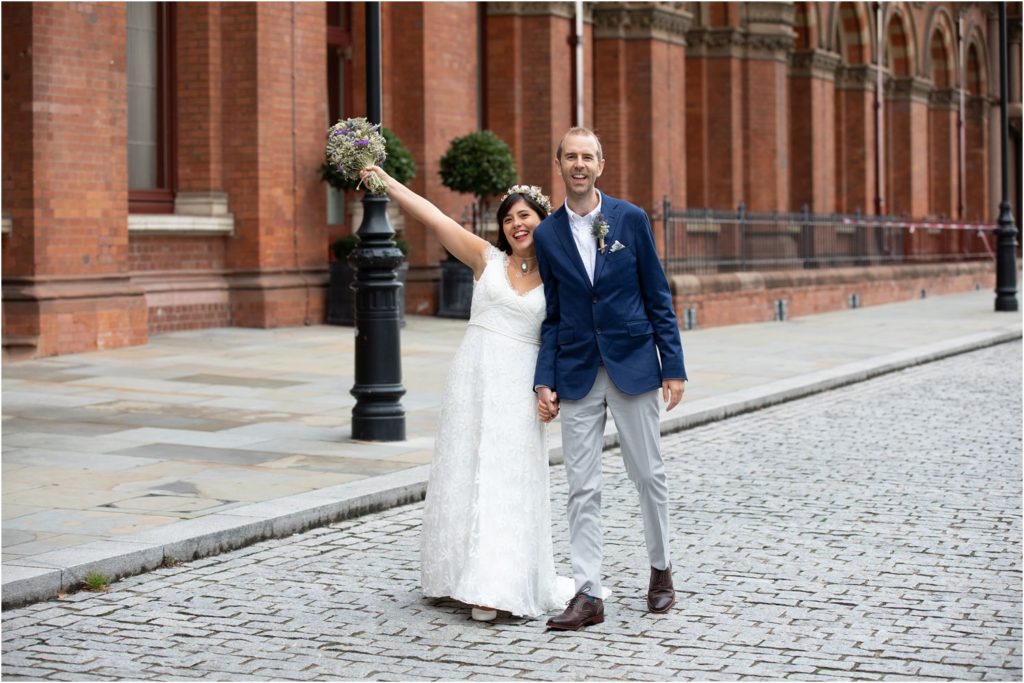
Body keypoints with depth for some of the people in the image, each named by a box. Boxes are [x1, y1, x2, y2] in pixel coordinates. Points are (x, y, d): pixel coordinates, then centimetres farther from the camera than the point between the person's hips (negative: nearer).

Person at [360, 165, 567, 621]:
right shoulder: (487, 259, 5)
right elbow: (432, 217, -2)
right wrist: (385, 182, -9)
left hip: (521, 386, -1)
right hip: (474, 377, 1)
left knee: (509, 481, -4)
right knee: (466, 473, 4)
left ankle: (495, 586, -5)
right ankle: (463, 573, 13)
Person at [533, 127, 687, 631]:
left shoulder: (631, 219, 0)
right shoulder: (547, 235, 4)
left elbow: (658, 298, 1)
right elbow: (552, 316, 7)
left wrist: (673, 367, -3)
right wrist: (544, 381, -2)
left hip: (633, 366, -1)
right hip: (577, 375, 1)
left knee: (649, 475, 7)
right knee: (582, 488, 0)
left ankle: (660, 569, 27)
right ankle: (588, 594, 3)